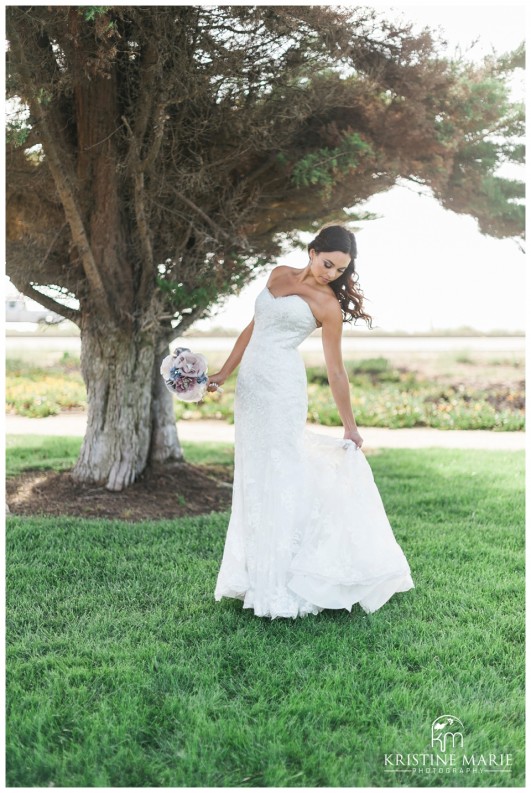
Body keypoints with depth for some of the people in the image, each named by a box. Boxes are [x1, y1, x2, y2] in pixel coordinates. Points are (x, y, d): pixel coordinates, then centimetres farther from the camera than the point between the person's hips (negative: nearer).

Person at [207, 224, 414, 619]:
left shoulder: (328, 304, -5)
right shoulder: (279, 275, 12)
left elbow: (336, 370, -2)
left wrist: (350, 426, -1)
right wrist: (224, 373, 17)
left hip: (282, 388, -7)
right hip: (250, 385, 7)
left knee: (278, 479, -7)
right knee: (252, 479, 9)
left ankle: (280, 588, -1)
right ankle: (256, 575, 18)